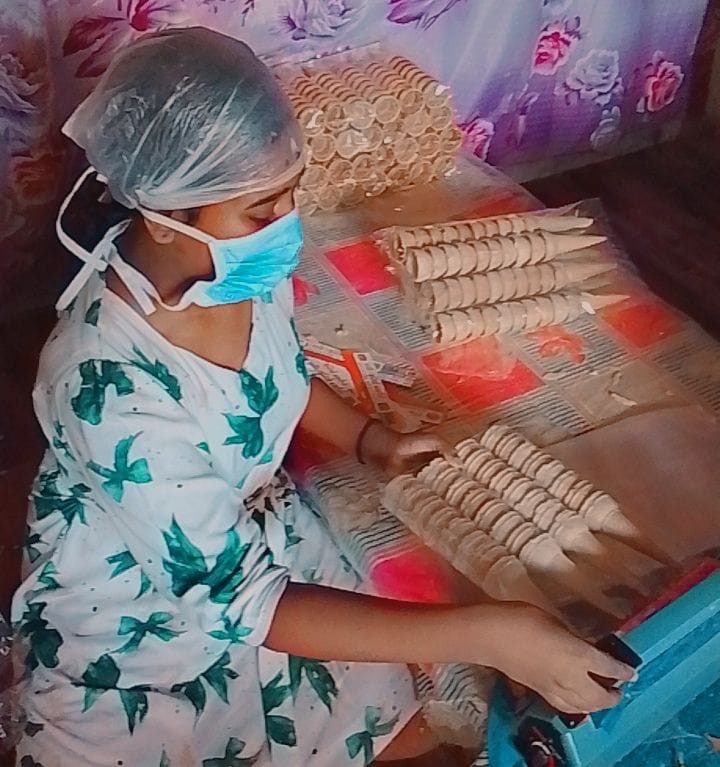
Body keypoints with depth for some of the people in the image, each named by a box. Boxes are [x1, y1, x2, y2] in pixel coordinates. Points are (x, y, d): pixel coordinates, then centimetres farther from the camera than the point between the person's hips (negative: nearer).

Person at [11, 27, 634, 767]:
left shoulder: (241, 262, -17)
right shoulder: (108, 385, -36)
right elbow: (239, 598, -31)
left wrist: (372, 439, -7)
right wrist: (486, 633, -34)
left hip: (251, 530, 5)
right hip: (129, 608, -4)